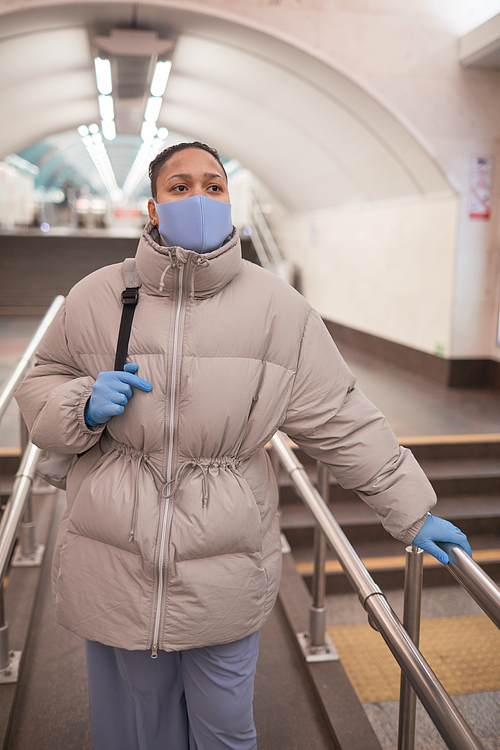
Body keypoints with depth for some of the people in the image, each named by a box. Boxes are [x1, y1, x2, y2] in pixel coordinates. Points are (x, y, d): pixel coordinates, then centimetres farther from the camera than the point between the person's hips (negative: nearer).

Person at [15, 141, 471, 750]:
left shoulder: (278, 308, -5)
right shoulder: (97, 298, -3)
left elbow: (340, 421, -1)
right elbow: (38, 391, 9)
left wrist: (411, 513, 3)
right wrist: (83, 405, -14)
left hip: (224, 575, 0)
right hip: (114, 567, 1)